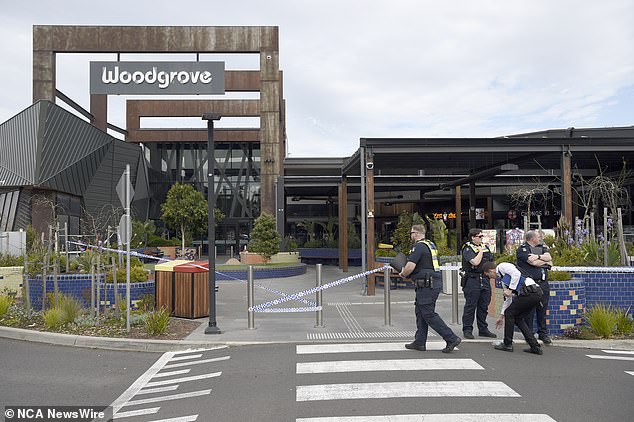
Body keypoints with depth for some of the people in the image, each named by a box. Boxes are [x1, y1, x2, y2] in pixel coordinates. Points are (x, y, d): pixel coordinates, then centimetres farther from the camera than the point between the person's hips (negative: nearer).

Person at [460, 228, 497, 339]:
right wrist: (480, 251, -10)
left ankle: (483, 329, 20)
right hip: (472, 280, -7)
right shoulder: (467, 249, -8)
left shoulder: (485, 247, 16)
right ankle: (467, 330, 4)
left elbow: (491, 262, 23)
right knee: (470, 306, -3)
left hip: (485, 280, 7)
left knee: (484, 306, 11)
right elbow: (475, 262, -22)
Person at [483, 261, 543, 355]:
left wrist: (510, 289, -11)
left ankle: (507, 344, 12)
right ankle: (535, 347, 14)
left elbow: (516, 273, -16)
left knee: (509, 313, 2)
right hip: (536, 294, 10)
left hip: (530, 291, -10)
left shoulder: (502, 266, 3)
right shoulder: (503, 279, 28)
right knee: (518, 318, 16)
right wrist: (501, 316, 37)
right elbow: (508, 299, 33)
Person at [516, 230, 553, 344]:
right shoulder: (522, 249, -4)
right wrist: (546, 262, 2)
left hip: (543, 283, 6)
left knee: (542, 309, 8)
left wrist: (537, 256, -12)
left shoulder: (542, 247, 18)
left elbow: (549, 257, 1)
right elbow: (533, 262, -14)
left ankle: (543, 333, 18)